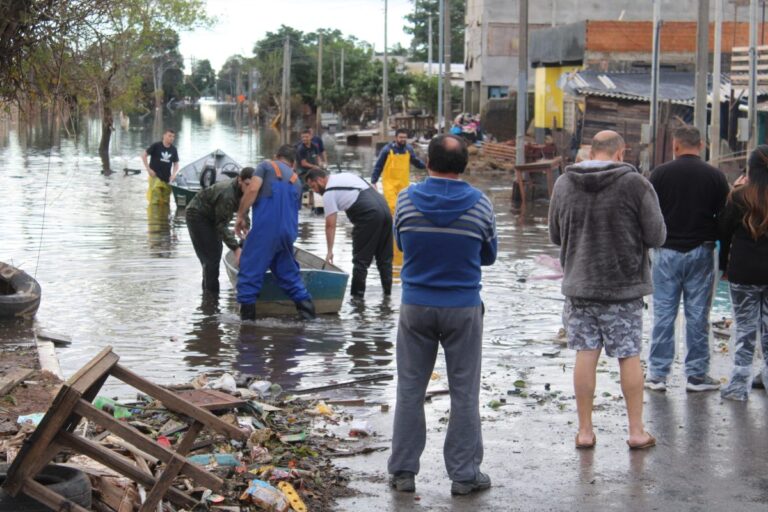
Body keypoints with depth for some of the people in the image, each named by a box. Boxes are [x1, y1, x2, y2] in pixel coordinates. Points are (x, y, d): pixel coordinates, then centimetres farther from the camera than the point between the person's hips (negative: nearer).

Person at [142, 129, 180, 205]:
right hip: (155, 177, -5)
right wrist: (148, 169, -10)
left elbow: (176, 164, 13)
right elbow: (143, 155, -4)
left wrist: (174, 174, -4)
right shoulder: (156, 146, -7)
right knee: (154, 200, -12)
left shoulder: (173, 150, 6)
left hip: (167, 179, 5)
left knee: (165, 201, 9)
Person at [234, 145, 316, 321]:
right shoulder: (296, 181, 24)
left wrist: (240, 216, -1)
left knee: (249, 272, 0)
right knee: (289, 272, 19)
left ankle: (247, 318, -2)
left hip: (264, 229, -5)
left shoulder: (267, 166, 9)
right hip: (288, 232, 5)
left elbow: (252, 189, -8)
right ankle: (307, 311, 15)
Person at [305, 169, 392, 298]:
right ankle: (387, 291, 21)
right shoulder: (345, 176, 23)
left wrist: (330, 251, -3)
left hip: (369, 215, -8)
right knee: (384, 256, 15)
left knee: (361, 259, 1)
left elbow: (330, 225, -5)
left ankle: (357, 295, 3)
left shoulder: (329, 193, -1)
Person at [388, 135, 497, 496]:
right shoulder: (480, 204, -8)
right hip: (463, 308, -1)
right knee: (464, 392, 6)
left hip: (416, 306, 1)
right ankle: (465, 475, 10)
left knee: (410, 388, 10)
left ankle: (403, 471, 15)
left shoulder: (406, 200, -5)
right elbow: (488, 255, 6)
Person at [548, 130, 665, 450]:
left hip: (579, 284, 3)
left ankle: (585, 430, 12)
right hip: (624, 286, -3)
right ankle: (636, 431, 15)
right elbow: (656, 236, -9)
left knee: (585, 355, 7)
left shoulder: (563, 184, 1)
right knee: (629, 357, 7)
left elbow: (555, 235, 11)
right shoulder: (635, 184, -12)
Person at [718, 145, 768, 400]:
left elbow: (723, 232, -1)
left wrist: (724, 265, 10)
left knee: (745, 327, 3)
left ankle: (739, 384, 4)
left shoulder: (739, 197, -8)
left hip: (744, 273, -3)